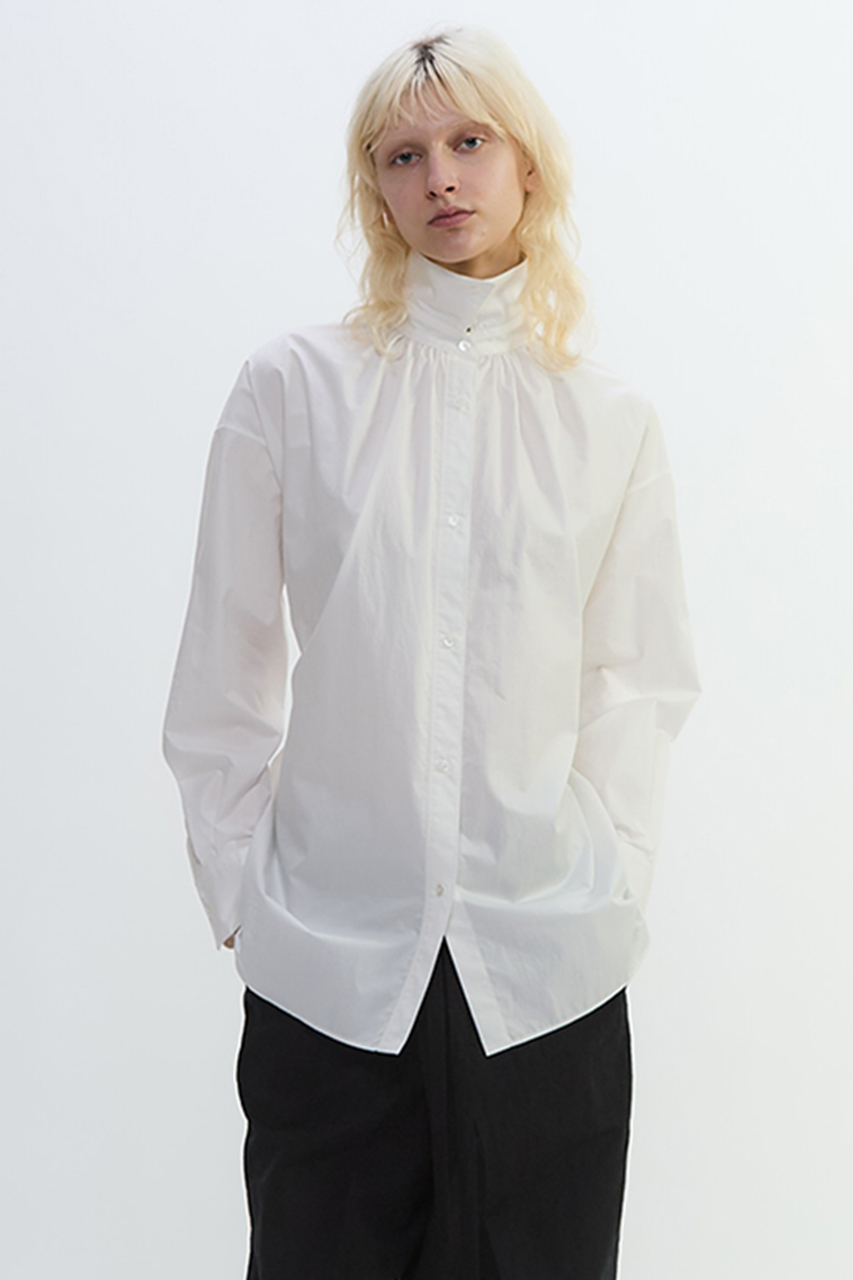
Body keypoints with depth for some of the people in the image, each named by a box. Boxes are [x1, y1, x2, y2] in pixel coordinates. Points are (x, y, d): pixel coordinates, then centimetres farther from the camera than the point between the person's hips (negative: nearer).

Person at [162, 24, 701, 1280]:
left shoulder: (612, 419, 4)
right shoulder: (290, 386, 0)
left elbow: (641, 678, 7)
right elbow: (223, 673, 2)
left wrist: (605, 880, 0)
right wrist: (240, 889, 2)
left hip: (547, 960, 1)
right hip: (327, 955, -1)